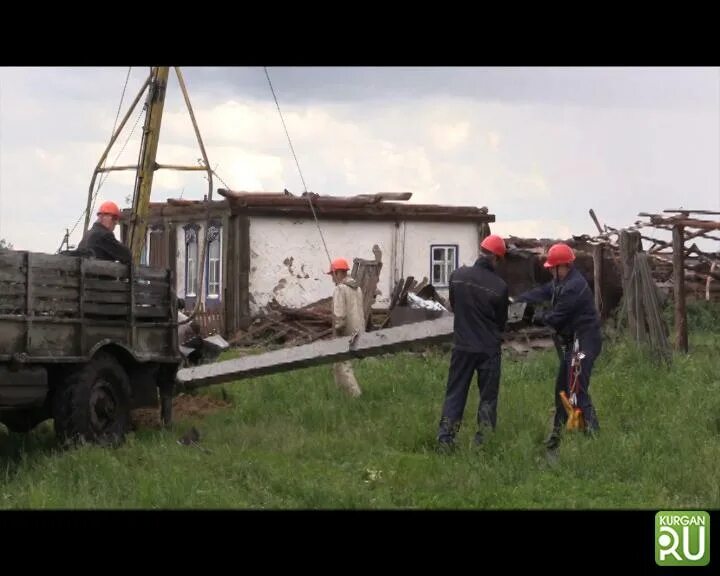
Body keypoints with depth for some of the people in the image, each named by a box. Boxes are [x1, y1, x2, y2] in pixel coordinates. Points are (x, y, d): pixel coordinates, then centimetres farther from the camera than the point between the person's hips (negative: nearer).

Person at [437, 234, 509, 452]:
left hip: (462, 346, 3)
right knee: (488, 397, 9)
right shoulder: (499, 286, -15)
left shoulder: (458, 276, -6)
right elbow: (502, 321, -1)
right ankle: (483, 443, 10)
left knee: (454, 395, 10)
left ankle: (445, 441, 6)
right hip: (489, 349, -3)